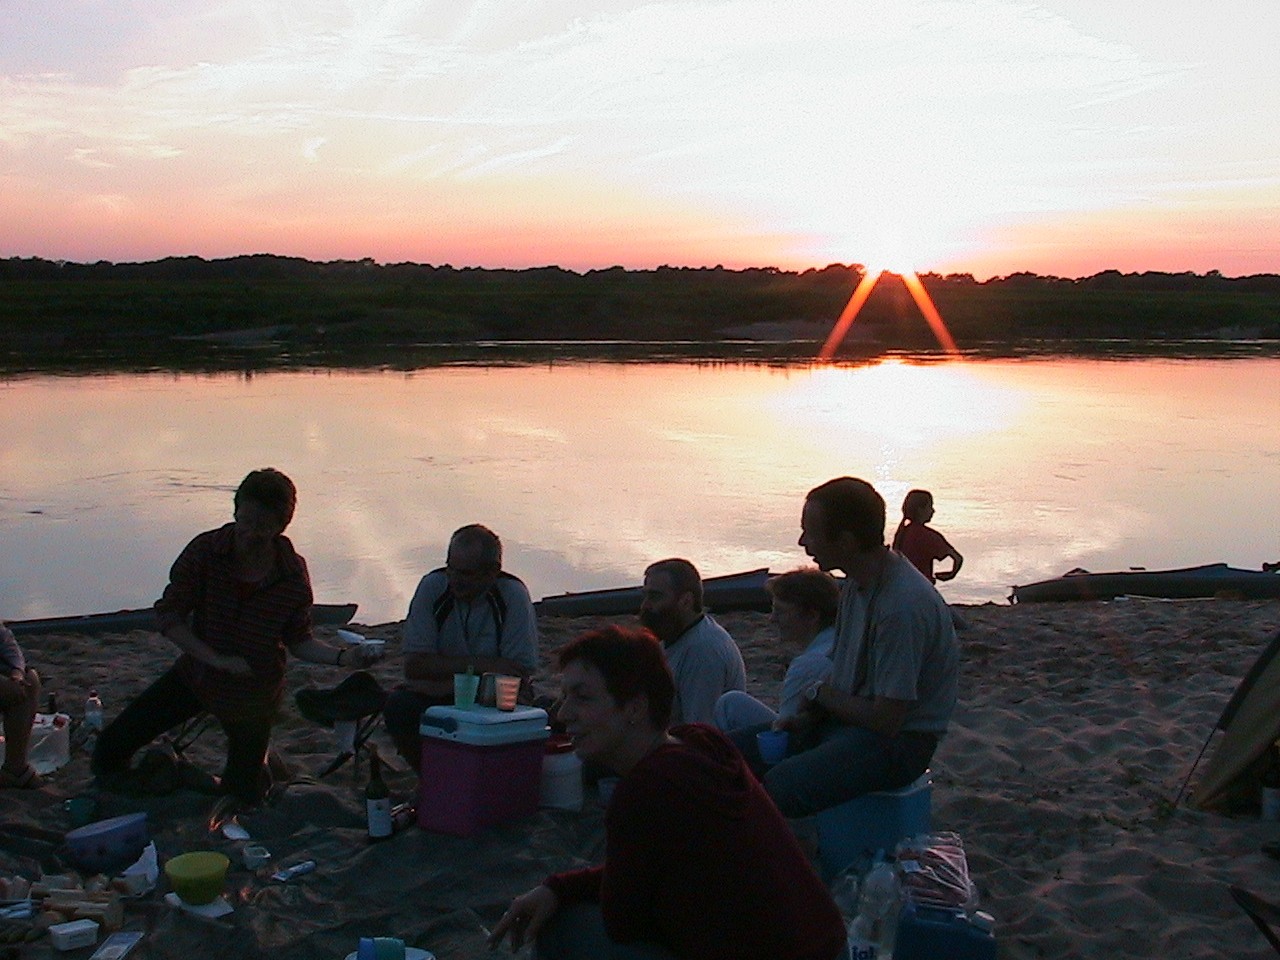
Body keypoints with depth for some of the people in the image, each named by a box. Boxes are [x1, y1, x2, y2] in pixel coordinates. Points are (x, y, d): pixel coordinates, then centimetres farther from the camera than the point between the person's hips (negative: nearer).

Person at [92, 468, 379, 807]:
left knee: (244, 796, 13)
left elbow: (299, 641, -9)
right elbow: (168, 615, -17)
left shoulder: (294, 573, -18)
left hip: (253, 694, -1)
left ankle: (261, 765, 48)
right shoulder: (206, 550, -19)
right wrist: (216, 658, -27)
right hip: (196, 675, 1)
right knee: (110, 751, -6)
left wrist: (343, 657, -27)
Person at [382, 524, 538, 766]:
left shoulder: (513, 595, -14)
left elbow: (519, 677, -18)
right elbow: (414, 665, -13)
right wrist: (479, 665, -21)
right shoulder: (433, 586, -10)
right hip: (443, 692, 2)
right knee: (398, 707, -26)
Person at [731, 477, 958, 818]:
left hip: (899, 742, -9)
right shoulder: (857, 583, 6)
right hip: (846, 720, 9)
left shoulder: (904, 605, -24)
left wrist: (819, 694, -5)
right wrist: (808, 716, -1)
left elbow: (885, 720, -22)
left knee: (778, 788, -32)